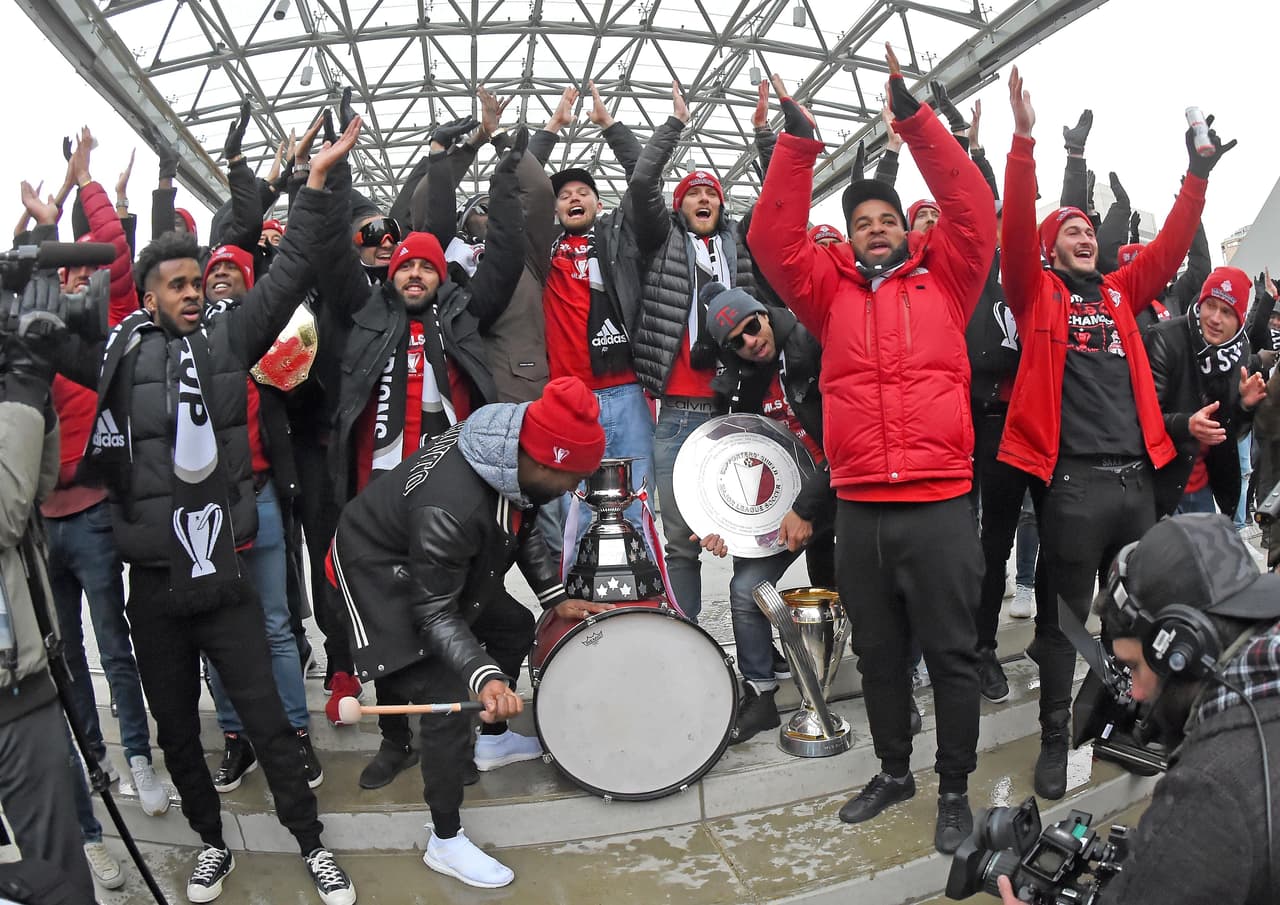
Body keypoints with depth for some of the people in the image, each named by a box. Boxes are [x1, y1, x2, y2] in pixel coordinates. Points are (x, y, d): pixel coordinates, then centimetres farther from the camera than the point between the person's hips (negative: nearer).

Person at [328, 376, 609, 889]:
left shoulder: (519, 449, -17)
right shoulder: (451, 506, -41)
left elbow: (524, 524, 4)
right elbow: (435, 613, -31)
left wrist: (555, 597, 1)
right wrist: (485, 677, -42)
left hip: (453, 564, 9)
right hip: (383, 575, -9)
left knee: (514, 628, 20)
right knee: (450, 701, -13)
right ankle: (445, 842, 6)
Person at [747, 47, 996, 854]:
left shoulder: (944, 280, 8)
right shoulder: (832, 291, 10)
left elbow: (974, 209, -4)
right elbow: (773, 241, 0)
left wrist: (914, 117, -8)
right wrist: (798, 143, -8)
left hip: (940, 503, -2)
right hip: (859, 507, 2)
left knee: (952, 652, 6)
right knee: (879, 652, 14)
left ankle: (956, 789, 22)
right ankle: (895, 772, 32)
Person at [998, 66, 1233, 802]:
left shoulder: (1119, 293, 20)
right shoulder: (1037, 293, 5)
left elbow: (1170, 248, 17)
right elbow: (1015, 227, -7)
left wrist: (1198, 177, 9)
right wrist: (1024, 141, -15)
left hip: (1136, 475, 6)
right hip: (1072, 479, -5)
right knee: (1064, 615, 1)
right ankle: (1056, 737, 13)